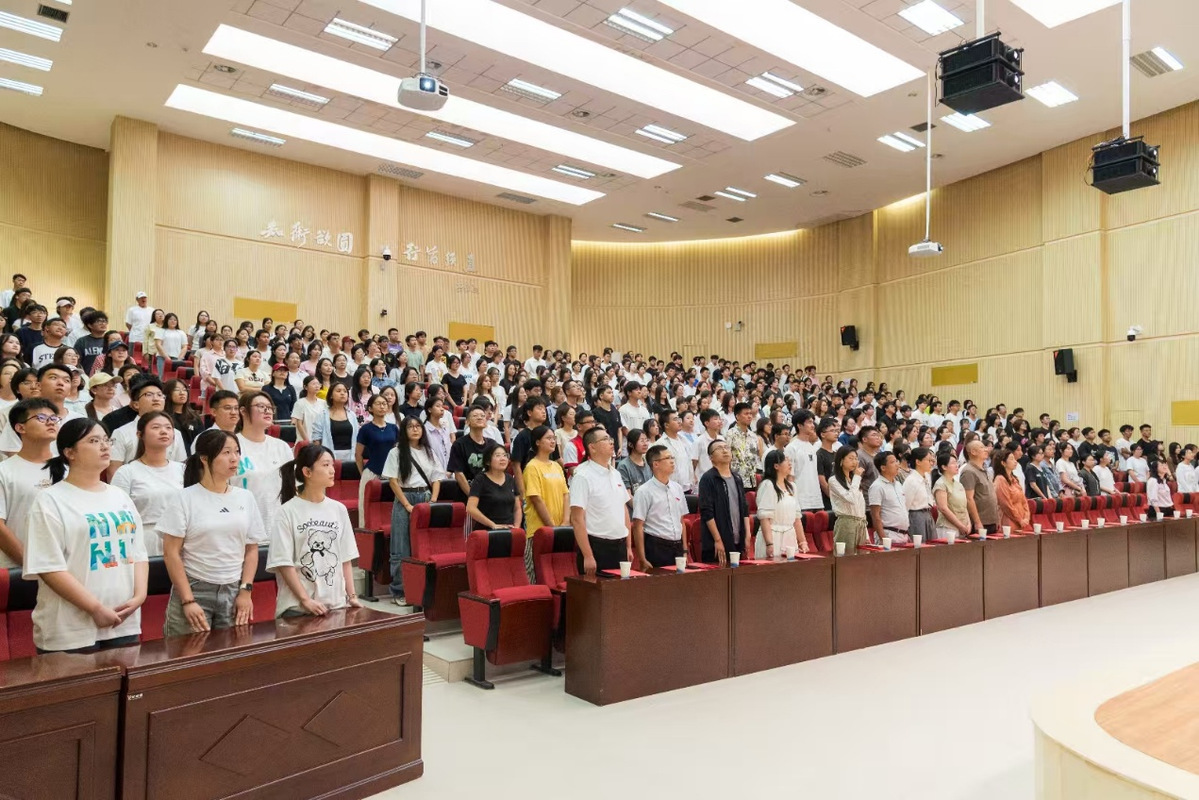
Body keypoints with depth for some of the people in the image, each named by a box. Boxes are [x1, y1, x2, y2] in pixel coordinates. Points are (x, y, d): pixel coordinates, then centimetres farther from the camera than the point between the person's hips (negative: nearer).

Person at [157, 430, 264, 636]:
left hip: (233, 591, 3)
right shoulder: (185, 498, -5)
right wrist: (187, 601, -11)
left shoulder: (246, 498, 7)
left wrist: (246, 590, -1)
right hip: (193, 589, -3)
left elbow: (252, 549, 9)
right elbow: (171, 553, -7)